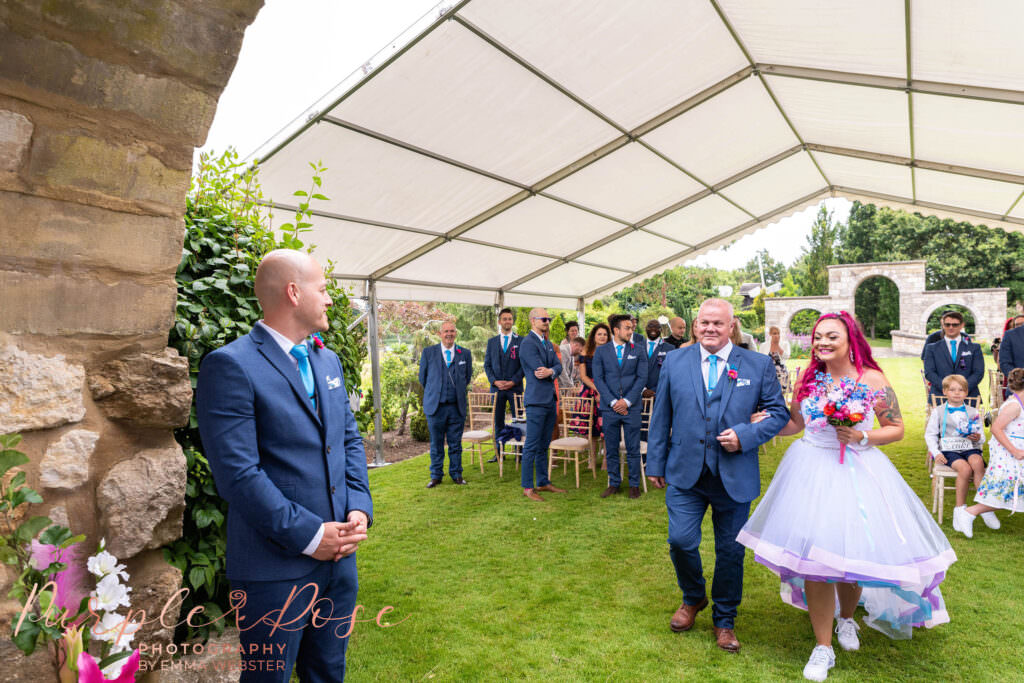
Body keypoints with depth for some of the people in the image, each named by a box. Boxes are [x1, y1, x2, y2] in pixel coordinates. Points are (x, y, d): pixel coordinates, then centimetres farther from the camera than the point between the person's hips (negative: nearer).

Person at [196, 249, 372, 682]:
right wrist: (309, 535, -17)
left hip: (339, 552, 7)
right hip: (276, 566, -7)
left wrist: (359, 507, -3)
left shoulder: (328, 361, 9)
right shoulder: (230, 365, -16)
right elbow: (238, 472, -20)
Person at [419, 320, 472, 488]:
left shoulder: (465, 353, 5)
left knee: (455, 444, 9)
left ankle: (456, 474, 21)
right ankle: (436, 476, 20)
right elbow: (423, 377, 10)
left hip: (457, 407, 1)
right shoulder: (428, 352, 1)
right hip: (435, 406, -1)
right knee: (436, 444, 8)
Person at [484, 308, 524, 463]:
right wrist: (495, 381, -6)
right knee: (498, 421, 7)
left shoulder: (520, 341, 3)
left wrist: (513, 381, -11)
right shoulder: (491, 341, 11)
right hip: (497, 387, 2)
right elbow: (487, 364, 9)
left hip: (515, 386, -2)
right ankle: (499, 453, 14)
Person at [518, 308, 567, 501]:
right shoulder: (528, 343, -10)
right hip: (536, 400, -9)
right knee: (531, 447, -4)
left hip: (550, 399, 9)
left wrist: (550, 371, -15)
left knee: (543, 446, 15)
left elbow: (558, 366, 5)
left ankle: (543, 483, 24)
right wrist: (552, 372, -3)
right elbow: (539, 370, -20)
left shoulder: (548, 344, 17)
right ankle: (527, 487, 4)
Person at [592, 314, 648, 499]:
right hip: (609, 407, 0)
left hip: (631, 407, 0)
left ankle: (634, 485, 16)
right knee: (611, 449, 7)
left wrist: (627, 401, -9)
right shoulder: (601, 351, 5)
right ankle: (614, 483, 20)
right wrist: (612, 402, -9)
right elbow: (598, 379, 0)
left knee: (633, 449, 3)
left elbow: (642, 378, 0)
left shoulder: (638, 351, 6)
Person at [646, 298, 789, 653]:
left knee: (730, 551, 11)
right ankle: (693, 598, 29)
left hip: (734, 476, 0)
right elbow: (661, 416, 6)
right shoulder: (674, 362, 3)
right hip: (685, 473, 1)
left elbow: (778, 412, 3)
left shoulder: (758, 365, -1)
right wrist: (656, 464, 6)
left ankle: (724, 620, 35)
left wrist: (746, 436, -14)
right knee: (681, 541, -5)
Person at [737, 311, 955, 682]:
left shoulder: (873, 381, -5)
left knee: (851, 552, 7)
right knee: (813, 555, -1)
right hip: (811, 470, 2)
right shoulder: (808, 379, 3)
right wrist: (763, 421, -2)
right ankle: (823, 646, 15)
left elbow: (897, 429, 2)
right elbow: (794, 423, 12)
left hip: (857, 472, -1)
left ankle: (846, 618, 43)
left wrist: (863, 436, -14)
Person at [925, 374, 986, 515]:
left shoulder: (973, 412, 13)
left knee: (978, 463, -33)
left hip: (970, 448, 2)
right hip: (949, 449, -2)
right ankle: (960, 508, -18)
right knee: (965, 469, -30)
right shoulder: (938, 412, 7)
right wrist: (936, 453, -5)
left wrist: (978, 438, -10)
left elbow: (982, 436, 15)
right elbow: (930, 434, 8)